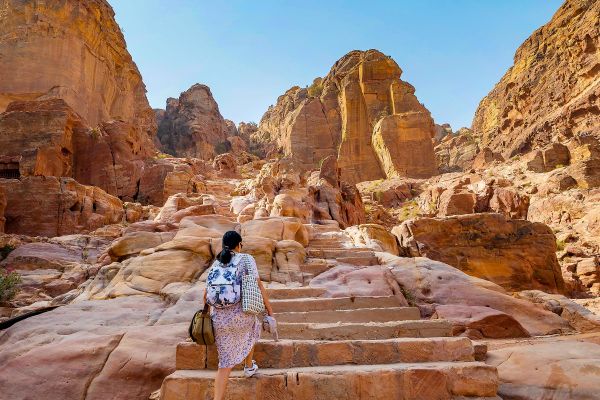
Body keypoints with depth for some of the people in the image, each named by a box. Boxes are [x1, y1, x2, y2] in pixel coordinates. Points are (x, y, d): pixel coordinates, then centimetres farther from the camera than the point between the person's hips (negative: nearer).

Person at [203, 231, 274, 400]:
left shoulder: (215, 264, 12)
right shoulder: (246, 259, -2)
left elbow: (206, 294, 13)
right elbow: (258, 286, -7)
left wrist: (208, 313, 28)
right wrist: (269, 309, 0)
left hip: (220, 319, 3)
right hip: (242, 315, -3)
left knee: (226, 363, 14)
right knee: (252, 328, 35)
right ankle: (249, 367, 47)